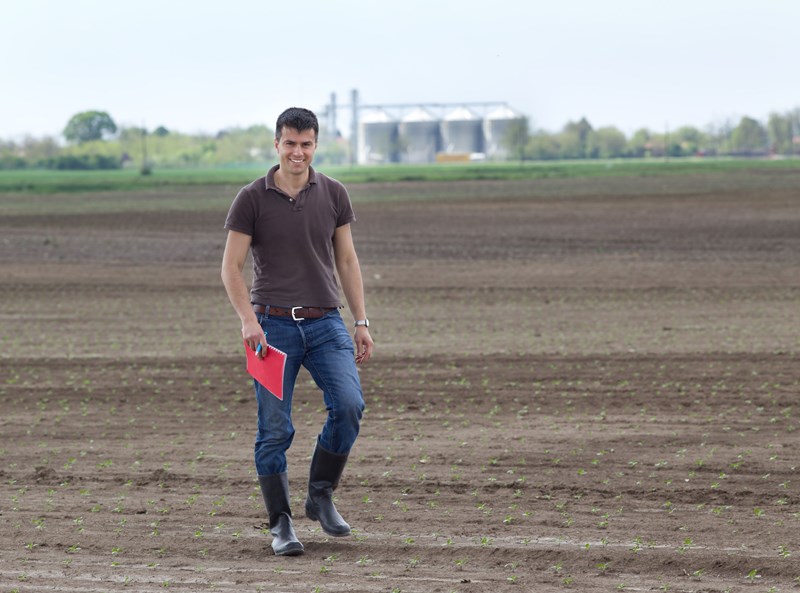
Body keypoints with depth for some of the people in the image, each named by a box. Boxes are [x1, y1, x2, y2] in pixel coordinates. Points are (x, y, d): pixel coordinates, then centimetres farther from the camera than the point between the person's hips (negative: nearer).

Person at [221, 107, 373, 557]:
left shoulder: (333, 195, 8)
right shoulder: (253, 199, 0)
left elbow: (347, 260, 14)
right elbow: (231, 267, 0)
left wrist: (362, 322, 9)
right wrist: (248, 320, -14)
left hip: (325, 322, 2)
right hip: (273, 324, -2)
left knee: (349, 404, -16)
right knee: (275, 430, -3)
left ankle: (321, 495, 3)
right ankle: (281, 524, 6)